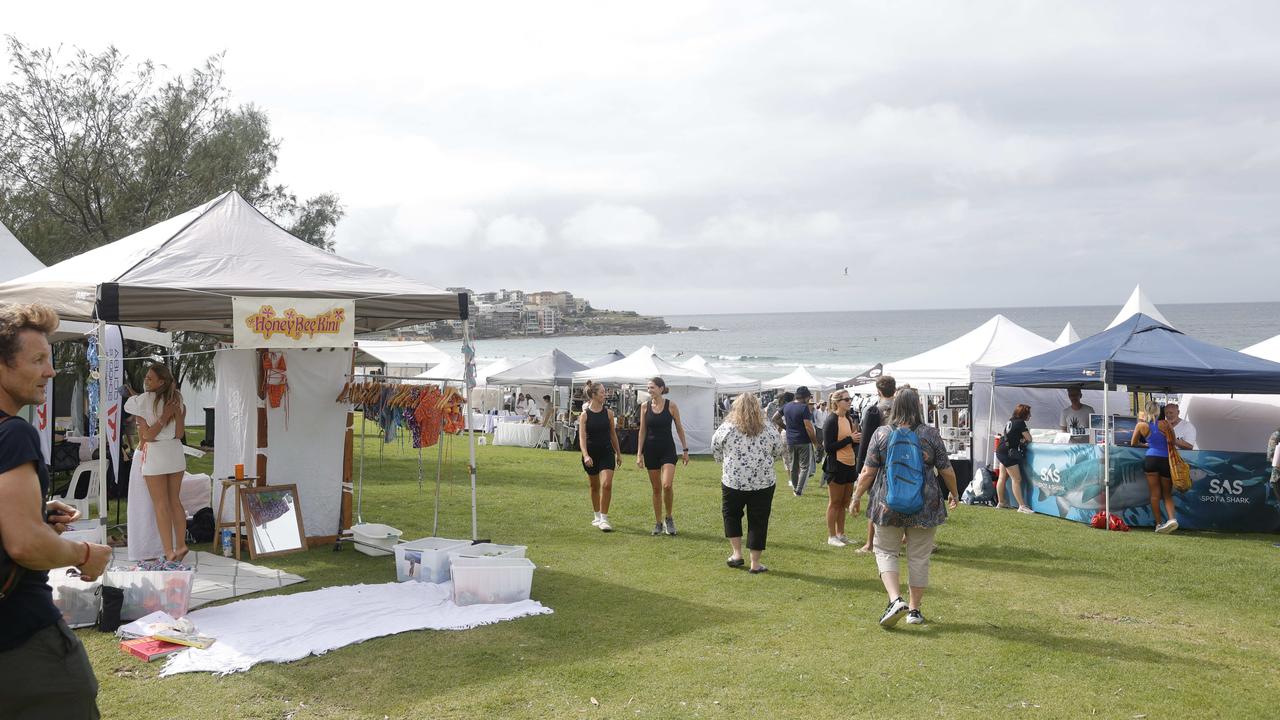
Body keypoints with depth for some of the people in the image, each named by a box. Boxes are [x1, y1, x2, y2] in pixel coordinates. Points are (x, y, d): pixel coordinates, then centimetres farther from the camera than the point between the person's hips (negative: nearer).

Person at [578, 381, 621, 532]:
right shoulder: (584, 415, -6)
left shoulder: (608, 413, 1)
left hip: (607, 453, 1)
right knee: (594, 486, 13)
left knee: (606, 485, -14)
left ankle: (604, 518, -9)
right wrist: (585, 455, -27)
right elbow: (582, 437, -13)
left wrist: (618, 453, 16)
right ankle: (597, 516, 30)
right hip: (591, 454, 0)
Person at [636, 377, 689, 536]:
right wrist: (639, 454, 1)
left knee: (667, 485, -18)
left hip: (667, 448, -2)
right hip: (651, 450, 2)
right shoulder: (645, 406, 1)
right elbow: (642, 431, 5)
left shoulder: (671, 405, -4)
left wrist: (685, 449, 3)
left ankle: (669, 518, 4)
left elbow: (679, 428, 4)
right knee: (656, 488, 7)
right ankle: (658, 523, 18)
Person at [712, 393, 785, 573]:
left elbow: (715, 449, 3)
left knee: (731, 515, 22)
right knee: (758, 521, 8)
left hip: (733, 482, -1)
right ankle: (755, 563, 11)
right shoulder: (768, 431, -3)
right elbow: (778, 452, 10)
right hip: (763, 483, 1)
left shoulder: (726, 428, -8)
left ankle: (737, 553, 19)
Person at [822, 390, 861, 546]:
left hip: (849, 465, 7)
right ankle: (831, 536, 10)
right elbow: (828, 447, -18)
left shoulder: (849, 418, 11)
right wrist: (850, 439, -20)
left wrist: (857, 438, -1)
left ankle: (840, 534, 23)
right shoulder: (831, 421, -13)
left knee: (844, 502, 13)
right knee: (834, 502, 2)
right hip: (836, 466, -7)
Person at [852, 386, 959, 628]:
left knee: (886, 551, 11)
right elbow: (946, 470, 1)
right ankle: (914, 609, 16)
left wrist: (857, 497, 8)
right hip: (924, 506, 0)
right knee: (919, 556, 10)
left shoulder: (881, 433, -4)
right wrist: (954, 494, 17)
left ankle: (895, 599, -7)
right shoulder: (930, 434, -4)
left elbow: (868, 472, -4)